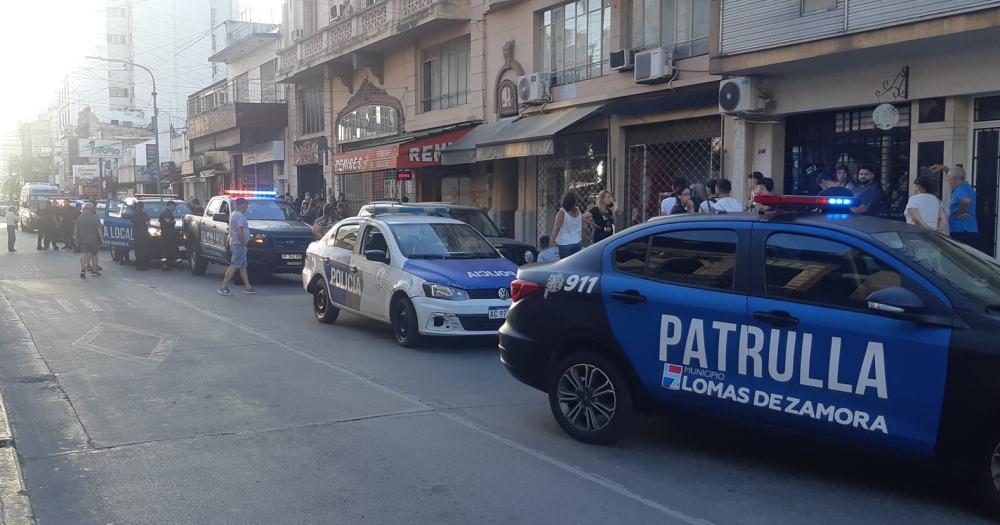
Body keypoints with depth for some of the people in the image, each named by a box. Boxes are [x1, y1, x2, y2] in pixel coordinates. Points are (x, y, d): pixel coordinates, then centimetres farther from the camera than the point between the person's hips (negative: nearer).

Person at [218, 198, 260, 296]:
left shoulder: (233, 214, 16)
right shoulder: (240, 216, -16)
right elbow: (239, 232, -24)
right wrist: (243, 243, -17)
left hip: (234, 243, 11)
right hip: (239, 244, -11)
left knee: (243, 266, 12)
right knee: (234, 266, -9)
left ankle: (248, 287, 16)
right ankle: (223, 288, -9)